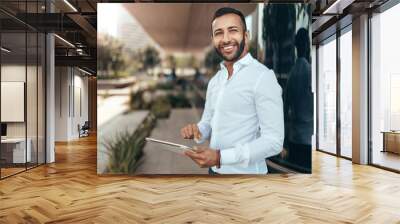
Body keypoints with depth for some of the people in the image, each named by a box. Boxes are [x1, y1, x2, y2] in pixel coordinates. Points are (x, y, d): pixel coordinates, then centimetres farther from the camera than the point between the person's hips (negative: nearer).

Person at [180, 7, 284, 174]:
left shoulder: (263, 77, -17)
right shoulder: (214, 81, 7)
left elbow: (274, 141, -20)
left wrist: (220, 157, -27)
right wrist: (197, 131, -9)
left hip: (245, 172, -6)